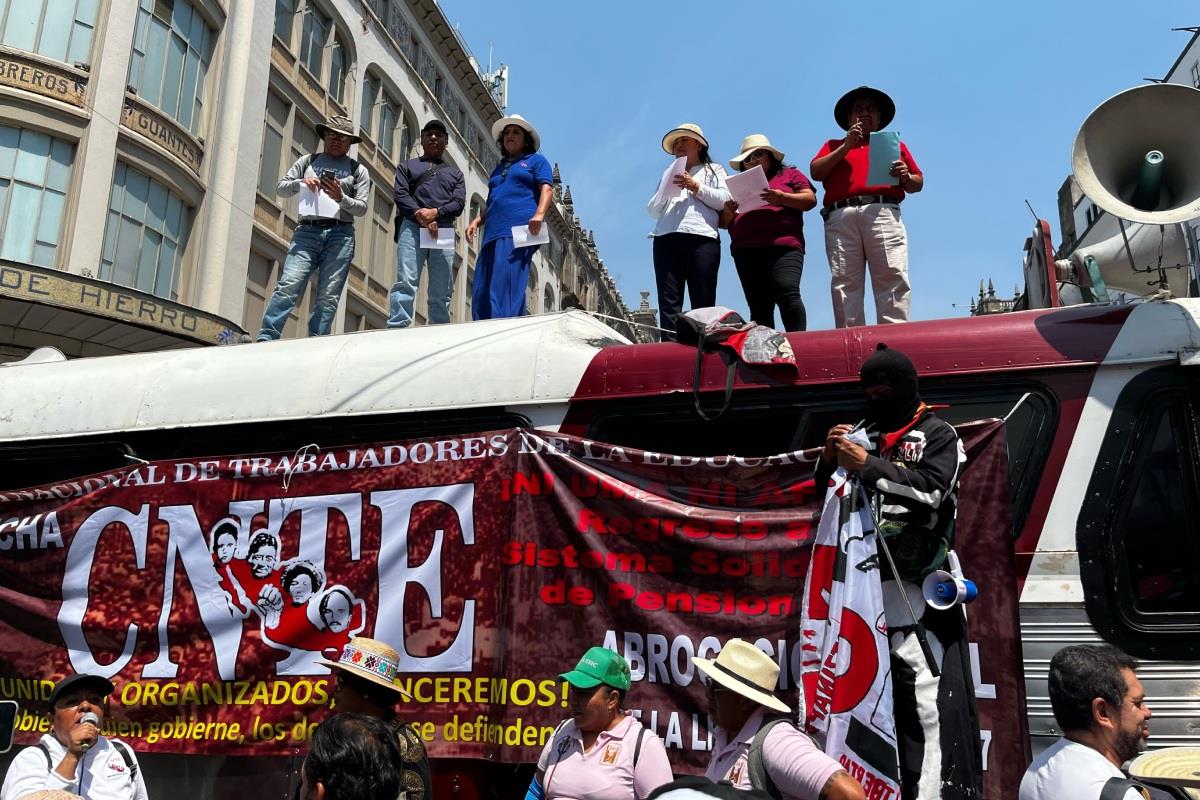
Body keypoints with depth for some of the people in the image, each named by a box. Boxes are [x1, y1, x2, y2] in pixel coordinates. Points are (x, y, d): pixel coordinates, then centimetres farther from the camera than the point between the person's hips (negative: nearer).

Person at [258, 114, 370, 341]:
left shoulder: (358, 170, 16)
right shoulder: (307, 161, 20)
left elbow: (361, 208, 7)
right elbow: (281, 188, 15)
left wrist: (340, 198, -12)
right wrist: (300, 183, -5)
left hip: (340, 234, 0)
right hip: (307, 230, 0)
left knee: (328, 296, -7)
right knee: (289, 285, -16)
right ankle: (266, 338, -19)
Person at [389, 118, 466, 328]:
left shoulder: (455, 172, 26)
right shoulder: (408, 166, 22)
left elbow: (459, 202, 9)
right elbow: (400, 194, 5)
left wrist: (436, 212, -11)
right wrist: (421, 217, -11)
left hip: (444, 230, 2)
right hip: (412, 227, -2)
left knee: (441, 291, -4)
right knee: (406, 282, -17)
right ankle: (397, 328, -24)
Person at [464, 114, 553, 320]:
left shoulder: (536, 160, 16)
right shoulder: (498, 169, 34)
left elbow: (547, 188, 0)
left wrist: (539, 213, -19)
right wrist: (476, 221, 12)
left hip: (518, 231, -7)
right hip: (493, 233, 7)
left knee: (505, 286, -21)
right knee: (481, 290, -5)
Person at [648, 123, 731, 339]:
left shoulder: (714, 170, 24)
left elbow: (725, 200, 6)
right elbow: (653, 210, 23)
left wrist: (696, 187, -2)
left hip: (702, 238, -3)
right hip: (666, 239, 3)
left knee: (703, 303, -12)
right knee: (668, 302, -11)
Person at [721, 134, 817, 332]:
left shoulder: (790, 174, 19)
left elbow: (810, 199, 5)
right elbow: (724, 222, 24)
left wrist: (781, 198, -11)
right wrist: (728, 212, 1)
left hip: (783, 247, -4)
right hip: (746, 252, 4)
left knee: (787, 293, -23)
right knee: (758, 306, -3)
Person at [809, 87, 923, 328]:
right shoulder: (834, 145, 31)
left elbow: (918, 182, 25)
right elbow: (816, 172, 12)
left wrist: (905, 177, 2)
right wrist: (846, 146, 6)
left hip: (883, 211, 0)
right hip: (840, 216, 0)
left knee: (892, 276, -18)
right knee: (843, 282, -13)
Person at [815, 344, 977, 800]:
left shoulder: (937, 434, 3)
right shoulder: (862, 434, 16)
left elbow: (930, 491, -13)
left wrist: (869, 466, -15)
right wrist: (830, 460, -1)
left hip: (915, 583, -5)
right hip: (866, 578, 5)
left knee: (924, 690, -9)